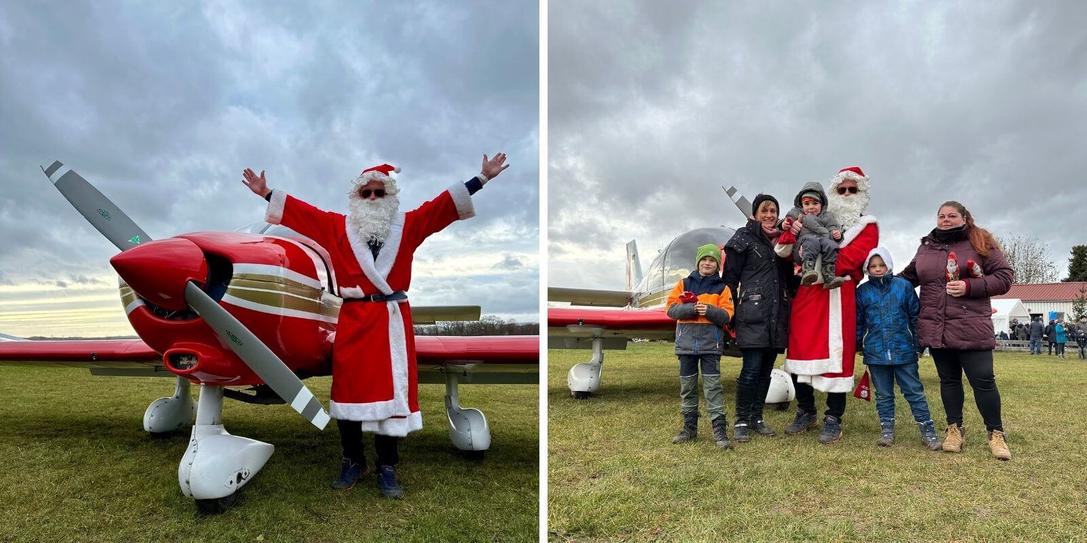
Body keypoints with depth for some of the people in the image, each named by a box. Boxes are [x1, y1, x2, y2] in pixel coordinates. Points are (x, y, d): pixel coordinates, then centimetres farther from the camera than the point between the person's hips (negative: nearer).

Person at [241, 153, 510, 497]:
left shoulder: (407, 226, 9)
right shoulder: (338, 227, 11)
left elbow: (442, 205, 4)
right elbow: (301, 211, 14)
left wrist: (482, 178, -1)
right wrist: (266, 193, 12)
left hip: (391, 322, -1)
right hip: (352, 321, 1)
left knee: (391, 391, 2)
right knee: (348, 390, 6)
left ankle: (387, 468, 12)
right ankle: (353, 462, 23)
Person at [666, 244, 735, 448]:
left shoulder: (722, 288, 7)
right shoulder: (684, 284, 8)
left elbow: (726, 316, -1)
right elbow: (671, 309, -1)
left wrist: (709, 310, -19)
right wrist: (692, 308, -16)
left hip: (711, 342, -2)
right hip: (686, 341, 2)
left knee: (713, 385, -5)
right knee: (687, 385, 8)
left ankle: (719, 428, -2)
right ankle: (689, 426, 18)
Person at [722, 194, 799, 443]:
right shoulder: (743, 238, 1)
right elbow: (730, 277, -3)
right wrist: (731, 313, -7)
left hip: (777, 315, 6)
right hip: (753, 313, -6)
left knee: (766, 370, 9)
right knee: (751, 369, -9)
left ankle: (756, 418, 20)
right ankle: (741, 422, 2)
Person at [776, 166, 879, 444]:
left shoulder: (867, 226, 8)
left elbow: (851, 257, -9)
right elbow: (783, 251, 11)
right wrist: (791, 233, -9)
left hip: (838, 296, -3)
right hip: (806, 294, 4)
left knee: (835, 355, -6)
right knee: (799, 351, 5)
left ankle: (833, 420, 6)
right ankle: (805, 411, 21)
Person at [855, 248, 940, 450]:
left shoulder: (903, 286, 0)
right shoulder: (862, 291, 3)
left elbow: (915, 316, 4)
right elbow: (858, 322, 10)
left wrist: (918, 344, 3)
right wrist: (857, 346, 9)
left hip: (904, 350, -1)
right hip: (875, 353, 1)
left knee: (914, 391, 4)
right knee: (883, 394, 11)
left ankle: (928, 430, 12)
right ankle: (887, 430, 20)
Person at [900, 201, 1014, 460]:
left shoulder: (980, 243, 1)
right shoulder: (926, 247, 12)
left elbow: (1004, 276, -3)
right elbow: (909, 277, 24)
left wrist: (969, 286, -15)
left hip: (971, 328, -4)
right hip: (935, 329, 4)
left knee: (983, 380, -3)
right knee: (948, 380, 12)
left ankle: (996, 434, 13)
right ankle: (954, 429, 24)